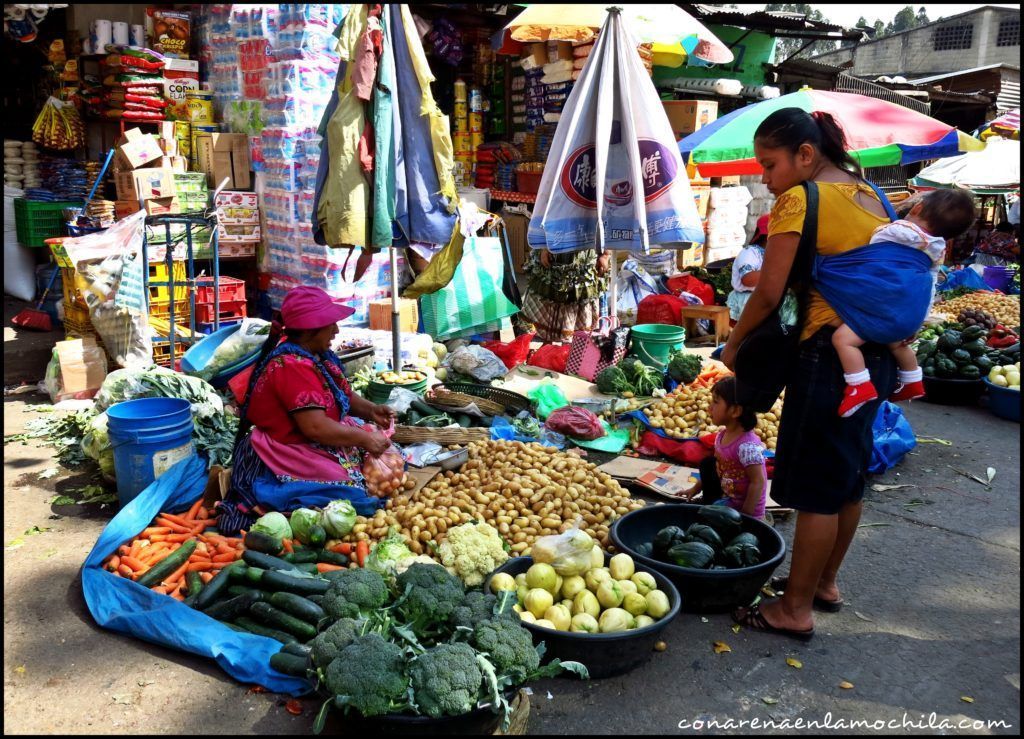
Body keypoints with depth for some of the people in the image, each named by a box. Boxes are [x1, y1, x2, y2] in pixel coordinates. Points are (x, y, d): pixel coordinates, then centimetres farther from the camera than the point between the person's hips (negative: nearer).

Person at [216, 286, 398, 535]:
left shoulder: (318, 356, 8)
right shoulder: (292, 366, -23)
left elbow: (342, 395, 19)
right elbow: (315, 427, -27)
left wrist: (371, 410, 0)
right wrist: (364, 438, -19)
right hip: (285, 457, -10)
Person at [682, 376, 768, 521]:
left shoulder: (747, 445, -30)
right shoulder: (722, 436, -2)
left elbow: (758, 482, -26)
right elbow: (719, 465, 13)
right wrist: (696, 489, 15)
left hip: (741, 506, -8)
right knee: (708, 463, 6)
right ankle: (710, 503, 15)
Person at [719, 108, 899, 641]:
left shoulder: (799, 200, -12)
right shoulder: (869, 196, 14)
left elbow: (768, 293, -15)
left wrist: (734, 344, 0)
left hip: (832, 351, -9)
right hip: (880, 349, 9)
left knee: (816, 487, -1)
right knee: (848, 474, 18)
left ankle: (795, 610, 10)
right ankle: (825, 582, 34)